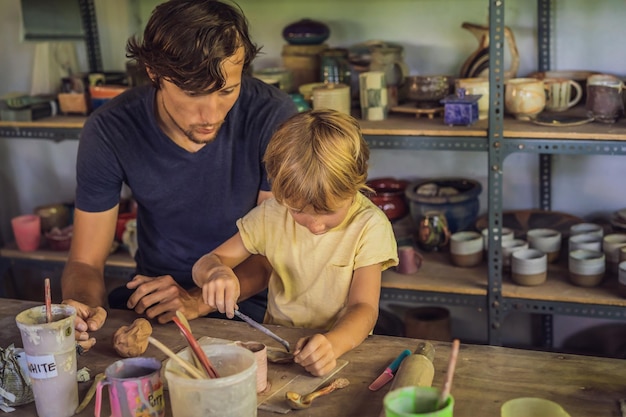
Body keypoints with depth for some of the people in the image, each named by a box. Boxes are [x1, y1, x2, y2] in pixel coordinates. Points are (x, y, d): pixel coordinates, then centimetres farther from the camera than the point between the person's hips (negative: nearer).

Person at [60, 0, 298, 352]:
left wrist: (200, 300, -27)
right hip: (154, 292, 3)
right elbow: (85, 263, -9)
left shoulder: (273, 117, -21)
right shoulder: (109, 132, -17)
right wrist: (84, 304, -33)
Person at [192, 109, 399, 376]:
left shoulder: (369, 226, -10)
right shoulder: (271, 215, -2)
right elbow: (205, 264, 3)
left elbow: (363, 307, -17)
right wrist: (216, 272, -22)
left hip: (343, 345, -3)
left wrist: (333, 344, -38)